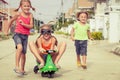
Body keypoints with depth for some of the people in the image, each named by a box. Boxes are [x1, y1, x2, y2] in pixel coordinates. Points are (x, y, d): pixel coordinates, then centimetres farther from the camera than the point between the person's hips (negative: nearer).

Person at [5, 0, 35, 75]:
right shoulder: (18, 14, -7)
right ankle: (17, 66, -25)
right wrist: (7, 30, 17)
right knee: (20, 47, -29)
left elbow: (31, 26, -7)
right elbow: (11, 21, 9)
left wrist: (23, 24, -23)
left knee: (23, 53, 8)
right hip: (18, 34, -3)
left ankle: (22, 69, 23)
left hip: (25, 36, 3)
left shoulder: (30, 15, -2)